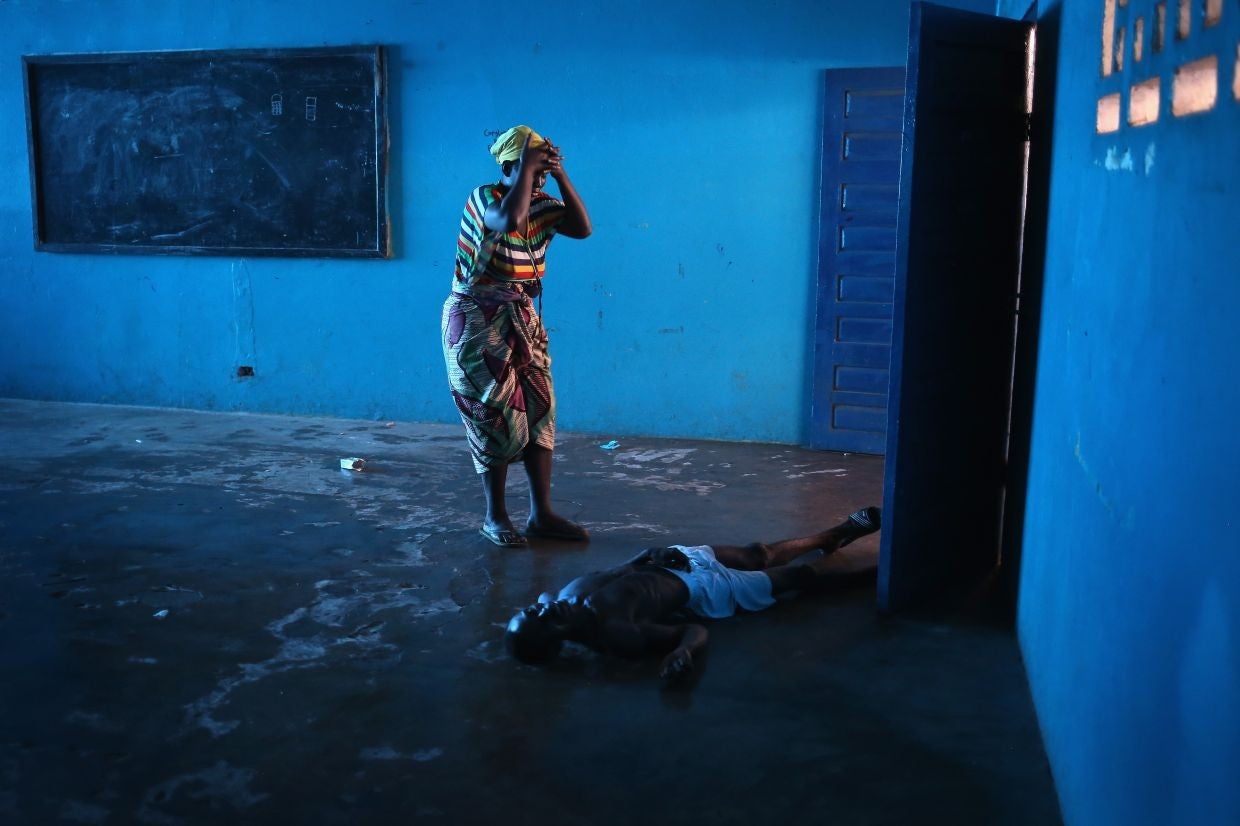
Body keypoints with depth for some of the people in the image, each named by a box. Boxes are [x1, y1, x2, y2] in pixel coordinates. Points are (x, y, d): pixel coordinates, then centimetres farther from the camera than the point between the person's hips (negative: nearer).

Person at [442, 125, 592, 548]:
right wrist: (527, 167, -24)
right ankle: (495, 516, 11)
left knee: (539, 409, 3)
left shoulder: (542, 204, 5)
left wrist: (561, 176, -10)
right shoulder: (483, 197, -13)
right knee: (495, 417, -3)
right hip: (477, 322, -7)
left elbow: (583, 228, -7)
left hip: (522, 319, 7)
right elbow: (511, 219, -35)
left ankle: (542, 513, 10)